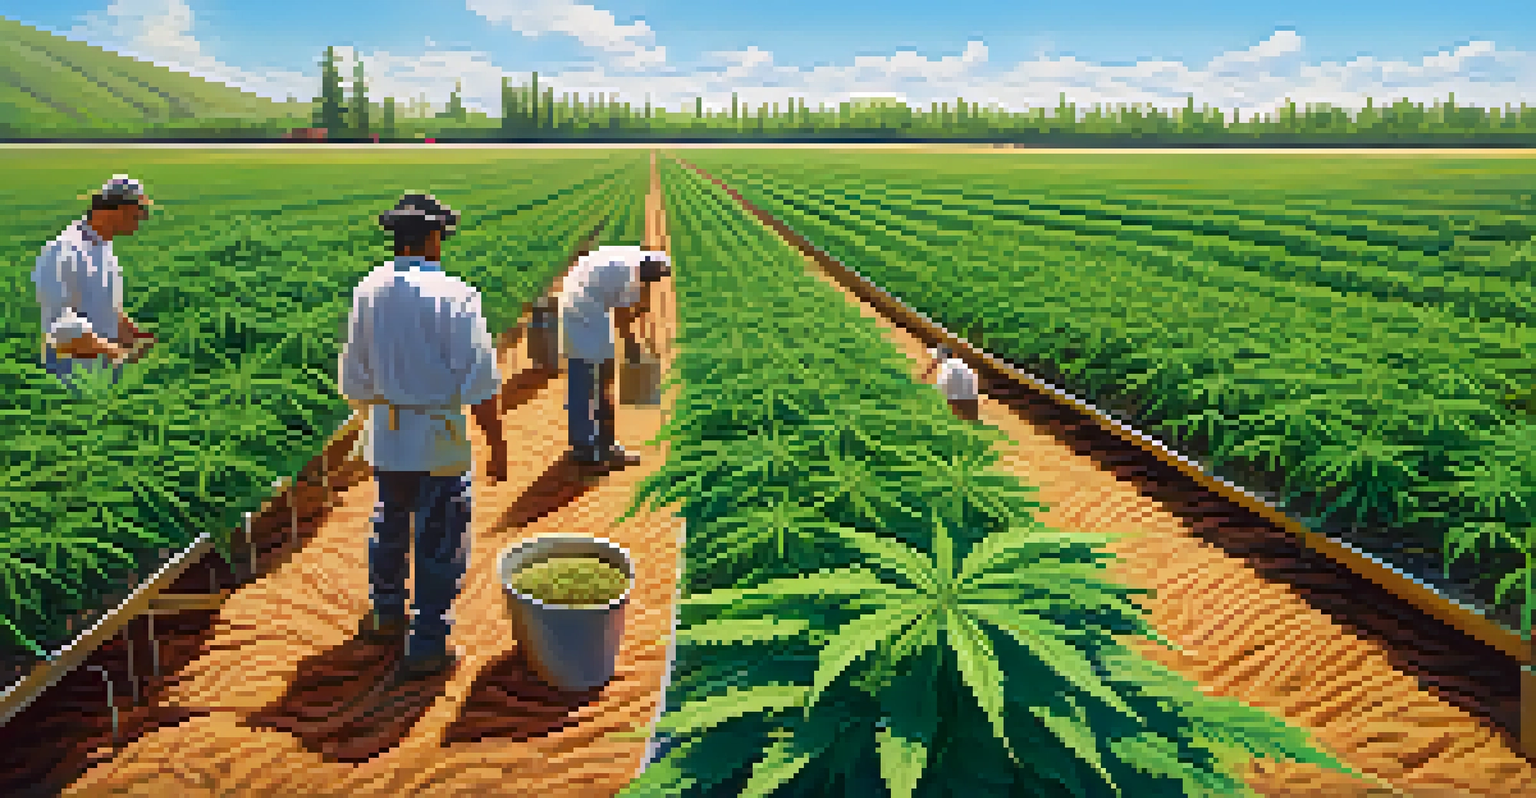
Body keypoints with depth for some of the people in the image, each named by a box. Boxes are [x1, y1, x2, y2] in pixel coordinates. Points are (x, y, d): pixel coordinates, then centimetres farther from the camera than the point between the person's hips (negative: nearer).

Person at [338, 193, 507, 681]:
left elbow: (355, 378, 10)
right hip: (440, 442, -6)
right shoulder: (455, 296, -16)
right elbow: (481, 383, -17)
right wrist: (497, 448, -10)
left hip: (385, 437, 6)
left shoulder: (367, 292, 2)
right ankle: (426, 649, 16)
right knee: (440, 542, 7)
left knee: (389, 527, 24)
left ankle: (385, 615, 44)